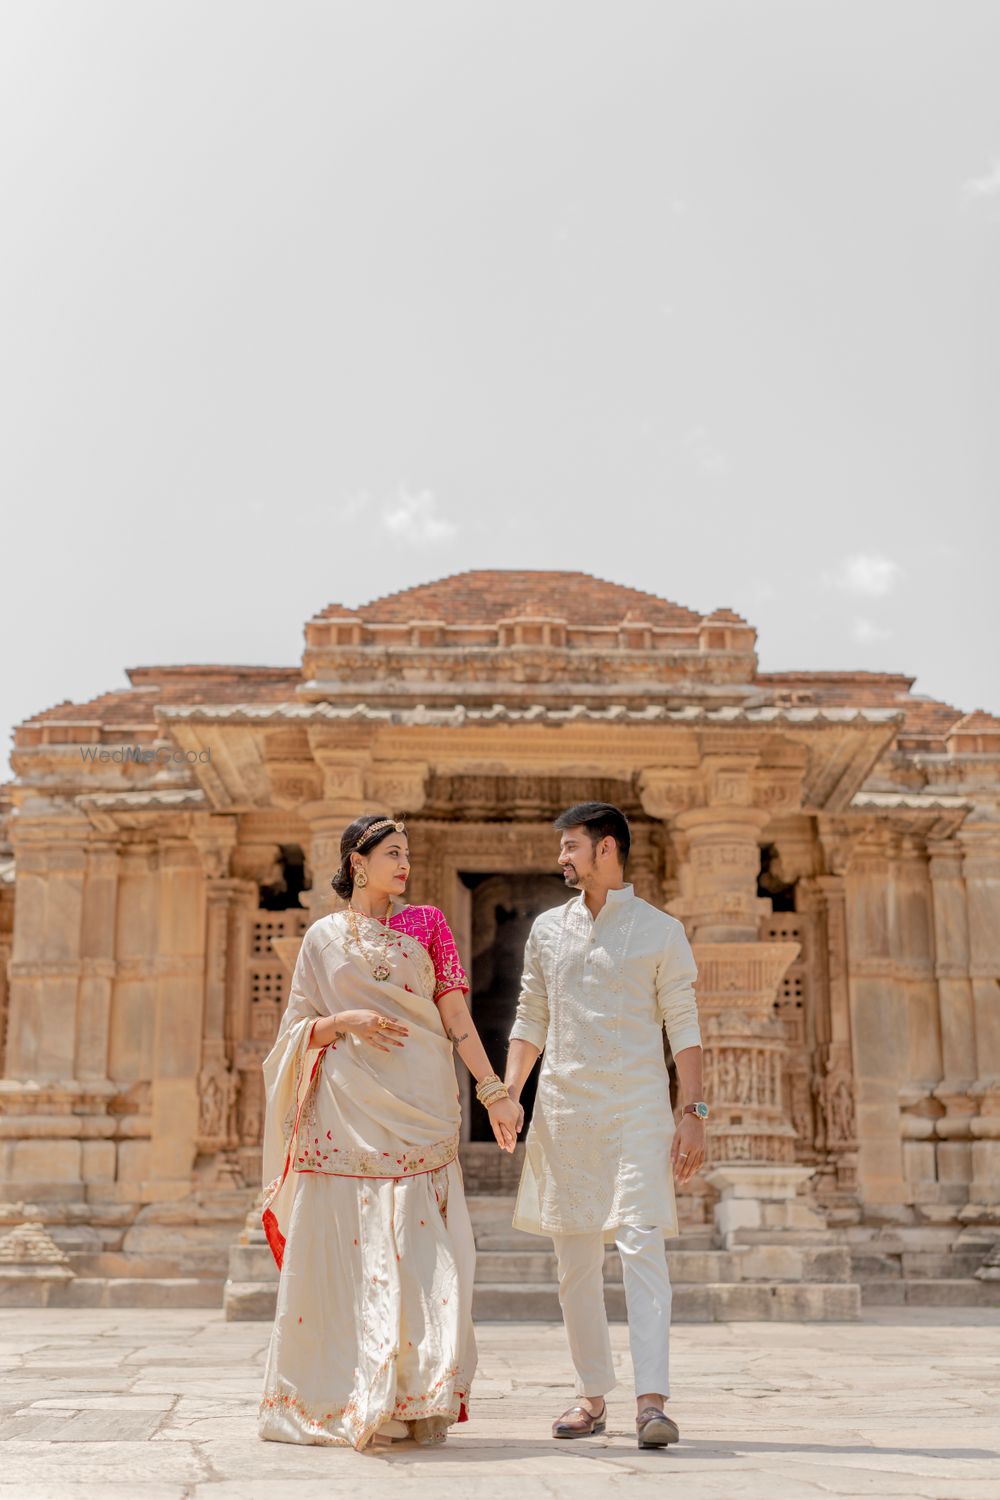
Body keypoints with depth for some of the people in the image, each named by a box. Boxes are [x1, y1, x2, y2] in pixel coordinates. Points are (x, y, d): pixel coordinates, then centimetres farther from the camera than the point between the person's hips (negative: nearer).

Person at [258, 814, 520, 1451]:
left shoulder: (426, 924, 11)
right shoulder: (324, 937, 11)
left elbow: (457, 1018, 6)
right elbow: (299, 1028, 11)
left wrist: (496, 1091, -3)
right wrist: (345, 1022, -9)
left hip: (416, 1109, 0)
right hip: (345, 1113, 0)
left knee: (418, 1249, -8)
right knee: (341, 1249, -1)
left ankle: (418, 1400, -2)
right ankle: (334, 1397, 10)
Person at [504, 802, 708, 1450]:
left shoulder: (661, 931, 2)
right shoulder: (548, 929, 13)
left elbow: (683, 1026, 0)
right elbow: (531, 1021, 15)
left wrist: (695, 1112, -8)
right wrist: (508, 1094, 2)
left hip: (637, 1107, -4)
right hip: (564, 1108, 4)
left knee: (642, 1246, -13)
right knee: (575, 1261, 7)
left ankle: (653, 1400, -14)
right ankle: (593, 1396, 17)